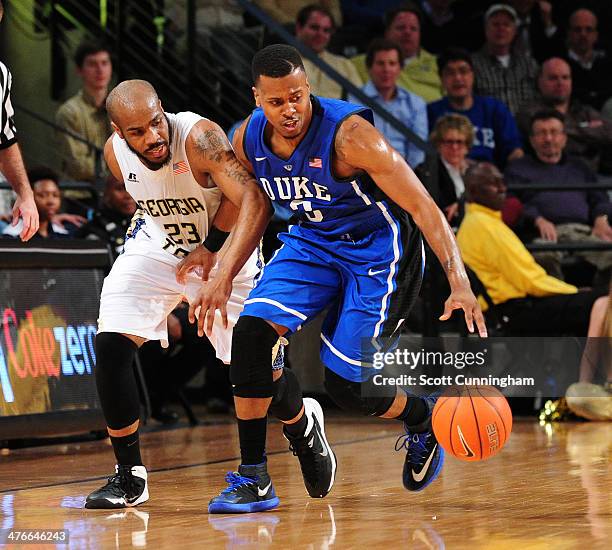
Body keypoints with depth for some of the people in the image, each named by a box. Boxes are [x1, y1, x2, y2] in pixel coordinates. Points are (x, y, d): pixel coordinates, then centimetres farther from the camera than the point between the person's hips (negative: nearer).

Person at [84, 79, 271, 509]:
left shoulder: (198, 136, -34)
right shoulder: (115, 153, -16)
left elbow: (254, 201, -44)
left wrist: (223, 275, -52)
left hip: (224, 250, -3)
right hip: (156, 247, 3)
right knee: (111, 346, -15)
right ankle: (129, 475, -3)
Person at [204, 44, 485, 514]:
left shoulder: (348, 134, -30)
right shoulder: (248, 139, -11)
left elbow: (422, 206, -30)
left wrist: (459, 281, -40)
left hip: (378, 250, -5)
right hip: (311, 241, 5)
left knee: (345, 384, -7)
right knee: (253, 333, -18)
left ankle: (423, 417, 29)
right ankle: (253, 479, -4)